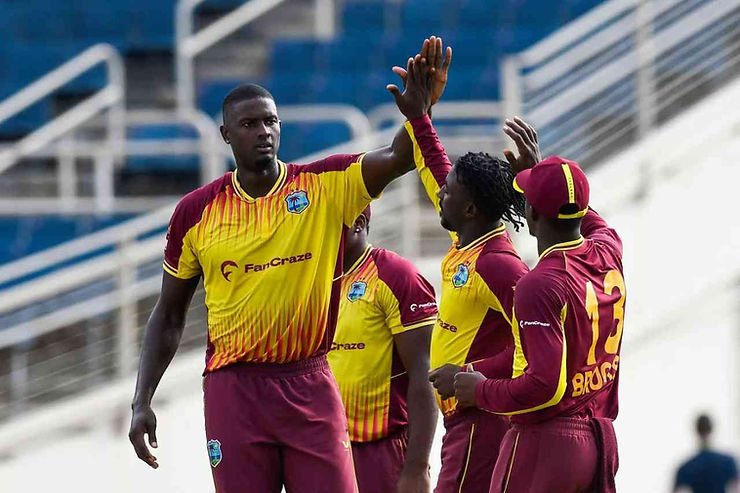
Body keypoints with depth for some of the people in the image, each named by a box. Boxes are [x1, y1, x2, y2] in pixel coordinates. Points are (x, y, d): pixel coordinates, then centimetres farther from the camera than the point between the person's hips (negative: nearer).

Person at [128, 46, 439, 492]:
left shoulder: (326, 187, 0)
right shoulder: (196, 213, 3)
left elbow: (398, 159, -15)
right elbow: (169, 317, 10)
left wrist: (417, 116, -37)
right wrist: (142, 402, 3)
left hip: (310, 388, 0)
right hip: (235, 389, 0)